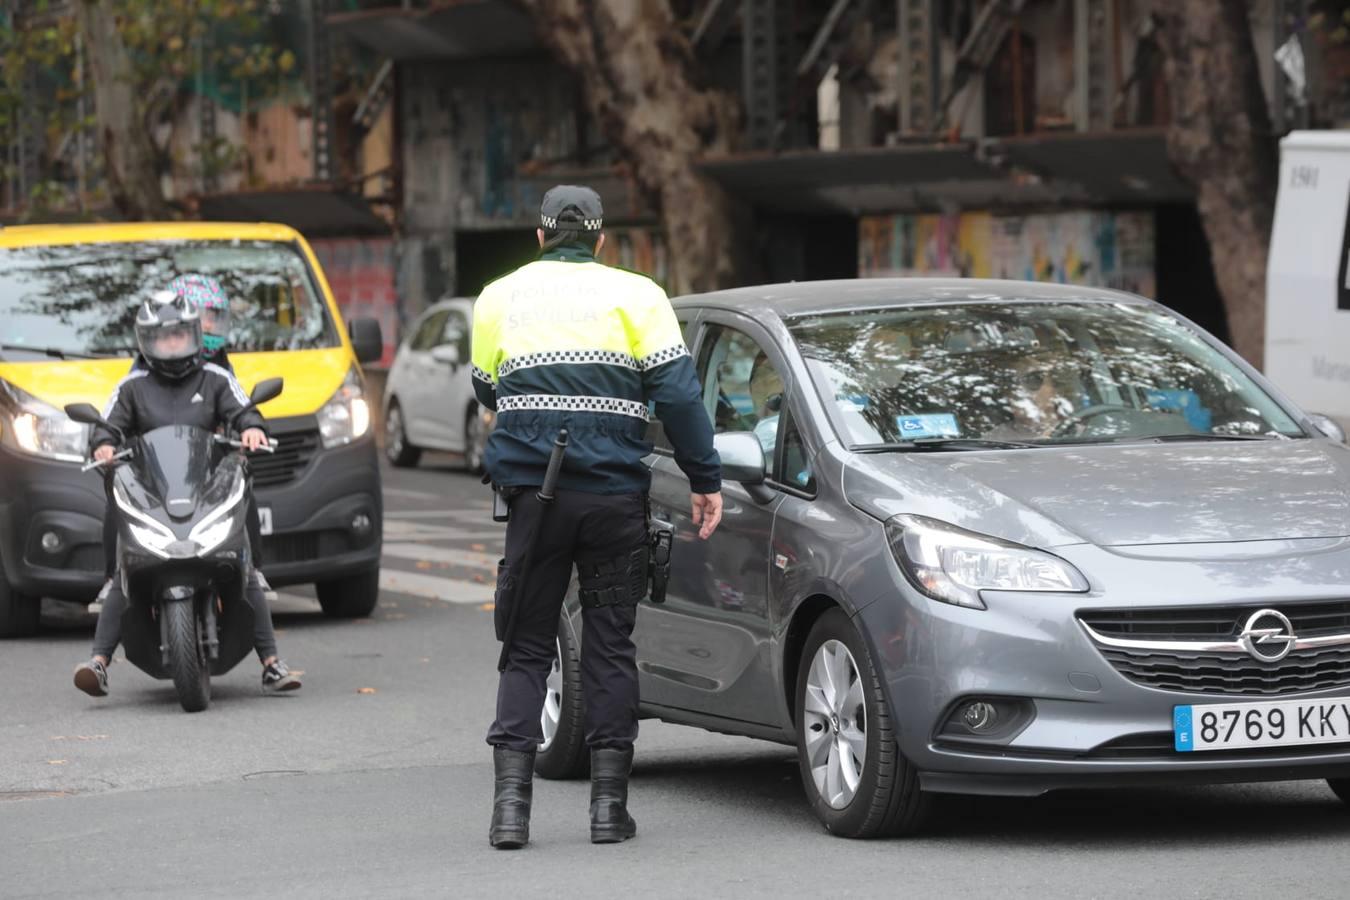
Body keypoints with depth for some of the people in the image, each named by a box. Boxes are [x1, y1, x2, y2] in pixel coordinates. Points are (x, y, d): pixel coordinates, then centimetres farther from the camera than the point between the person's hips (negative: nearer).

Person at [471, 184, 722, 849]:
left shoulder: (500, 297, 6)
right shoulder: (637, 296, 1)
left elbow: (486, 391, 17)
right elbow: (677, 391, -4)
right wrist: (705, 480, 2)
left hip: (533, 493, 1)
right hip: (615, 495, -1)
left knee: (524, 649, 7)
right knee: (610, 645, 7)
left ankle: (511, 801, -5)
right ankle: (609, 803, 4)